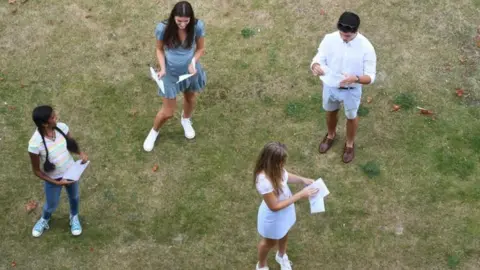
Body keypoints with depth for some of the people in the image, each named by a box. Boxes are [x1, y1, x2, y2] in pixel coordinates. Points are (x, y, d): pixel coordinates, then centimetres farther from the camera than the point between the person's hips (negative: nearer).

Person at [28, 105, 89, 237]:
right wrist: (57, 183, -21)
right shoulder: (35, 144, -35)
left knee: (74, 197, 28)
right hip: (52, 179, -3)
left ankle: (74, 217, 62)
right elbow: (37, 171, -20)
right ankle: (44, 220, 59)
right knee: (52, 205, 23)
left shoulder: (61, 127, -23)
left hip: (71, 172, 3)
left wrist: (81, 153, -21)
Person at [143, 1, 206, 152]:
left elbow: (201, 48, -8)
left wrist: (193, 63, -26)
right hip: (171, 73, -2)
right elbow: (159, 49, -10)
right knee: (168, 112, 7)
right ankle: (154, 132, 40)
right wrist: (162, 68, -24)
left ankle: (186, 120, 65)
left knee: (190, 98, 31)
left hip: (190, 71, 2)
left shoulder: (198, 26, -25)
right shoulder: (163, 28, -27)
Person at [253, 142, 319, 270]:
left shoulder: (276, 169, -23)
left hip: (285, 209, 7)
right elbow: (275, 207, -32)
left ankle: (281, 255, 68)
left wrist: (302, 180, -14)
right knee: (270, 242, 25)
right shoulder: (264, 181, -45)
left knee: (284, 233, 35)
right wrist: (300, 195, -31)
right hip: (273, 216, -6)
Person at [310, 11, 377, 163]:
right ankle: (331, 135, 60)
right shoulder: (329, 39, -21)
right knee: (331, 112, 28)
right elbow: (318, 59, -16)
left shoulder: (366, 47, -28)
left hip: (352, 90, -2)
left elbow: (370, 77, -24)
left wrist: (355, 79, -45)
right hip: (330, 86, 3)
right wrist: (315, 66, -42)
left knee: (351, 117, 23)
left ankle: (350, 143, 51)